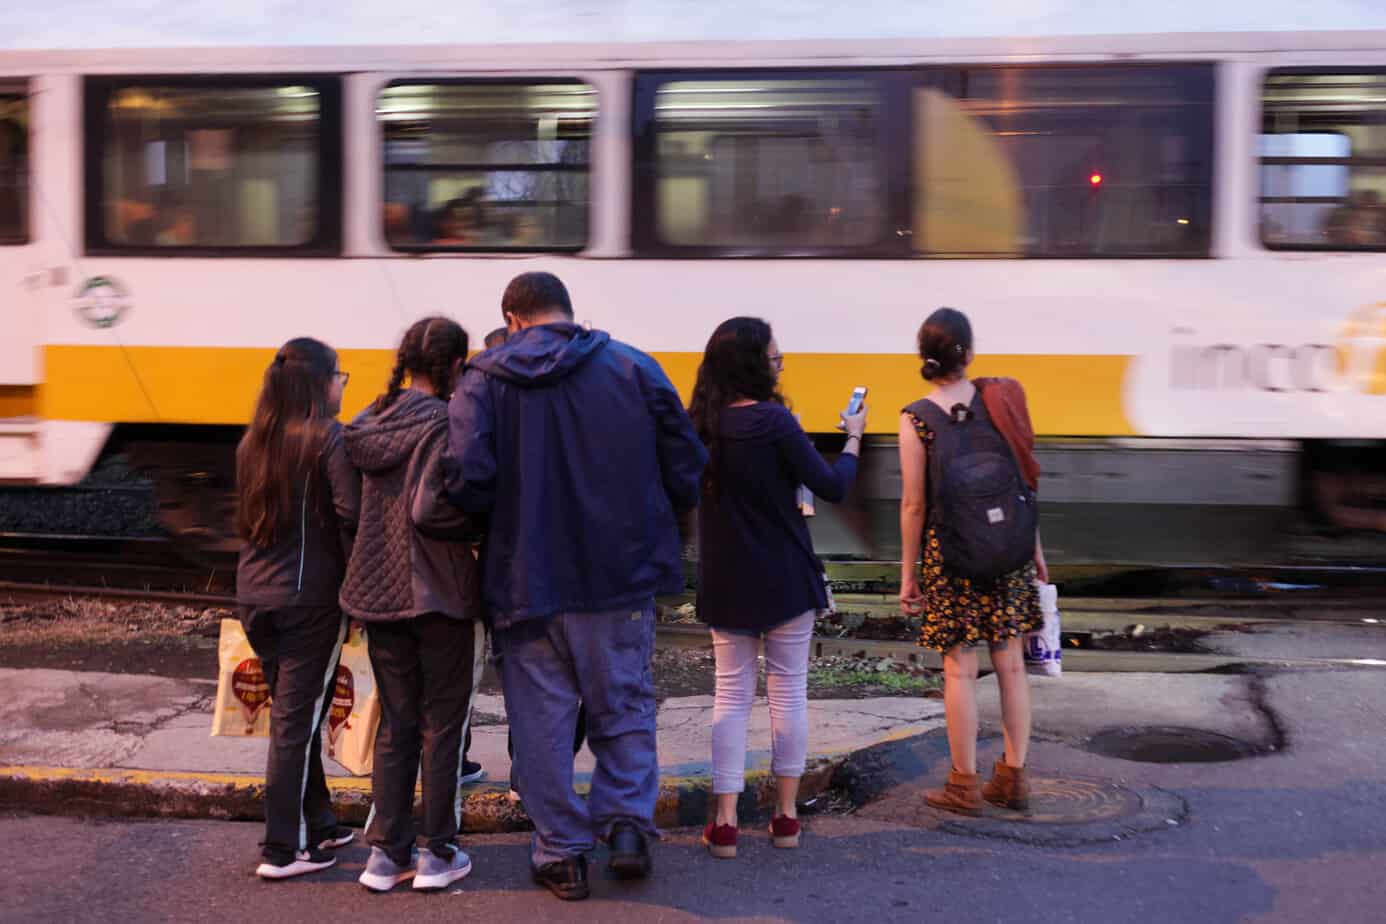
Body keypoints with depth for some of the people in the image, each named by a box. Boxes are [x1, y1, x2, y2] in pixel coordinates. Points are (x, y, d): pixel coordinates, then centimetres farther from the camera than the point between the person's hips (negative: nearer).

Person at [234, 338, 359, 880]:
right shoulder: (328, 436, -10)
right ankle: (283, 850, 6)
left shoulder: (253, 441, 9)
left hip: (254, 591, 6)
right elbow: (351, 513, -18)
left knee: (293, 711, 16)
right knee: (298, 718, 0)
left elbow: (246, 515, 14)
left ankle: (317, 825, 25)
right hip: (310, 595, -6)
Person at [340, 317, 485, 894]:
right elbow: (430, 511, -23)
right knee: (442, 726, 6)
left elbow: (360, 506, 8)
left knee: (395, 724, 14)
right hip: (440, 595, -6)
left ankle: (386, 854, 16)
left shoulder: (373, 420, 6)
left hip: (379, 593, 6)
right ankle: (438, 854, 14)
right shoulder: (444, 423, -15)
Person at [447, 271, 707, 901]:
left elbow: (467, 480, -15)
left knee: (542, 718, 10)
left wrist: (502, 523, 5)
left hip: (527, 578, -1)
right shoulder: (633, 368, 0)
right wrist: (653, 525, 16)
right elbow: (686, 469, -2)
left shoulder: (485, 380, -3)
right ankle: (628, 823, 9)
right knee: (624, 706, 17)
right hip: (621, 574, 1)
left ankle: (561, 851, 15)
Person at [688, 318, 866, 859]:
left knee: (731, 694, 8)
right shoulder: (774, 421, -17)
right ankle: (786, 816, 15)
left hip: (725, 584, 4)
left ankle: (725, 823, 4)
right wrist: (854, 438, 5)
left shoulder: (700, 423, -2)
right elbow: (832, 488, -13)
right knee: (788, 691, 9)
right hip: (784, 580, -4)